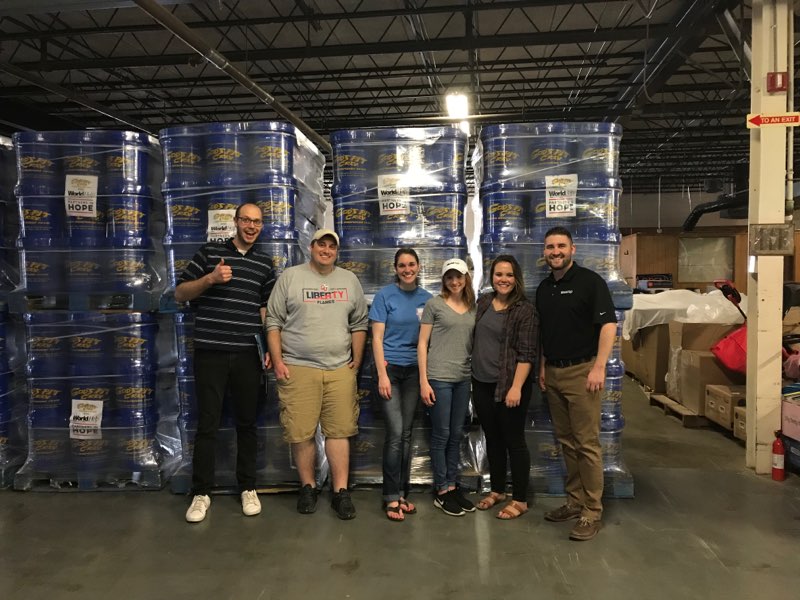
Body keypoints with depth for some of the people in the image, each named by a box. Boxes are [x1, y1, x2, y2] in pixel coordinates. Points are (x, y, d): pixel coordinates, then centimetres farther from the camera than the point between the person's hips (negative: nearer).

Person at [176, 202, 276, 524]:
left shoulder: (265, 264, 10)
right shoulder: (209, 252, 4)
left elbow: (267, 308, 12)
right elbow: (180, 293, 3)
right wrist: (210, 279, -14)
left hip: (248, 354, 2)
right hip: (210, 352, -2)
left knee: (247, 422, 10)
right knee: (207, 423, 4)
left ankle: (248, 488, 23)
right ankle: (201, 493, 16)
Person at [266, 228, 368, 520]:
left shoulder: (350, 280, 11)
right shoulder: (290, 277, 2)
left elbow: (359, 324, 13)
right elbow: (274, 322, 2)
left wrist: (356, 361, 7)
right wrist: (278, 361, -5)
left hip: (340, 369, 2)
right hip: (298, 368, -2)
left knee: (339, 431, 3)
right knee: (301, 432, 2)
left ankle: (341, 492, 12)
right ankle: (308, 487, 21)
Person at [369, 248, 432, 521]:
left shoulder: (426, 298, 6)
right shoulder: (385, 295, -4)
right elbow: (377, 337, -5)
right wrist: (382, 374, -12)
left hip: (415, 370, 4)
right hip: (391, 368, -3)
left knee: (406, 434, 9)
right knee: (395, 433, -8)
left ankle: (402, 493, 20)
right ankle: (392, 497, 4)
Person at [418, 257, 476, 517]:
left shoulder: (472, 308, 10)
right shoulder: (434, 304, -3)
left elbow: (473, 343, 15)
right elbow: (422, 344, -5)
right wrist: (423, 381, -10)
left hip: (463, 378, 5)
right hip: (439, 378, -5)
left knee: (456, 435, 12)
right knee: (441, 435, 2)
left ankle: (452, 486, 24)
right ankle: (441, 492, 13)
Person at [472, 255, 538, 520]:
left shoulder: (525, 310, -11)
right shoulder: (484, 302, 7)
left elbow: (527, 353, -15)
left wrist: (516, 387, -21)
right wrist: (474, 374, 16)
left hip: (509, 386, -6)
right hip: (482, 384, 6)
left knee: (513, 440, 4)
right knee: (492, 439, 16)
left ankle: (520, 500, 17)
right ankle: (497, 490, 32)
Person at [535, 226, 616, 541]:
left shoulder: (589, 281, -7)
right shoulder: (543, 288, 13)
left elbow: (608, 324, -13)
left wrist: (599, 367, -19)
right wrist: (542, 367, 15)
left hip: (580, 371, -7)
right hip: (553, 374, 7)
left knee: (587, 443, -3)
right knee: (567, 441, 13)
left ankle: (592, 511, 6)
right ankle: (575, 500, 24)